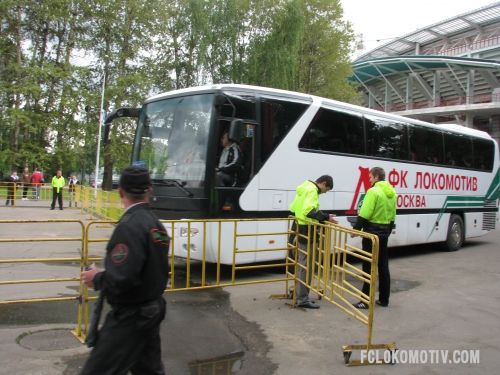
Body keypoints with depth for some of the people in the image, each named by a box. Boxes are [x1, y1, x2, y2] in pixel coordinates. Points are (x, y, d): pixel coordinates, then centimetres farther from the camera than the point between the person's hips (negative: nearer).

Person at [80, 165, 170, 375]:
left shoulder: (129, 226, -21)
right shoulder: (155, 224, 6)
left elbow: (121, 278, -29)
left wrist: (97, 278, -10)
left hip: (130, 316, -9)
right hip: (152, 310, 9)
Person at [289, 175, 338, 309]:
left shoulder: (304, 188, 18)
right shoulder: (312, 191, -14)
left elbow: (293, 208, 22)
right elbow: (309, 210, -29)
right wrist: (326, 217, -30)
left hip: (300, 229, 10)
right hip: (306, 231, -10)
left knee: (302, 264, 18)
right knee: (306, 265, -6)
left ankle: (299, 294, 26)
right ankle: (303, 299, -2)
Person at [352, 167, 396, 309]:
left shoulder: (373, 191, -15)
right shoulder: (392, 193, 10)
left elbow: (364, 215, -19)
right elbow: (392, 216, 15)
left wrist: (355, 229, -10)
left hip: (372, 232, -8)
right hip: (384, 232, 8)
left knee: (369, 267, -3)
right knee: (383, 266, 12)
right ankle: (384, 299, 19)